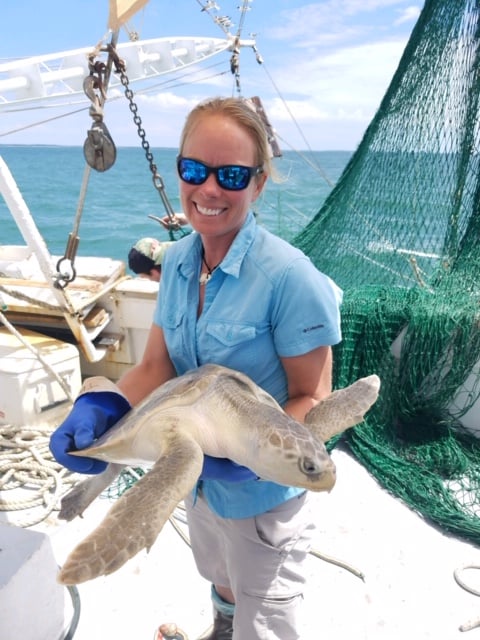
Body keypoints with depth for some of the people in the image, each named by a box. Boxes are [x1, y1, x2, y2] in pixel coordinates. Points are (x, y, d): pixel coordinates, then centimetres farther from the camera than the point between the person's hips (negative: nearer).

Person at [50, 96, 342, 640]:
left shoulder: (288, 277, -27)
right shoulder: (178, 259, -7)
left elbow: (312, 397, -20)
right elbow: (157, 365, -4)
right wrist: (102, 409, -22)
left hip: (263, 493, -6)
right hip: (195, 474, 7)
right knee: (221, 581, 36)